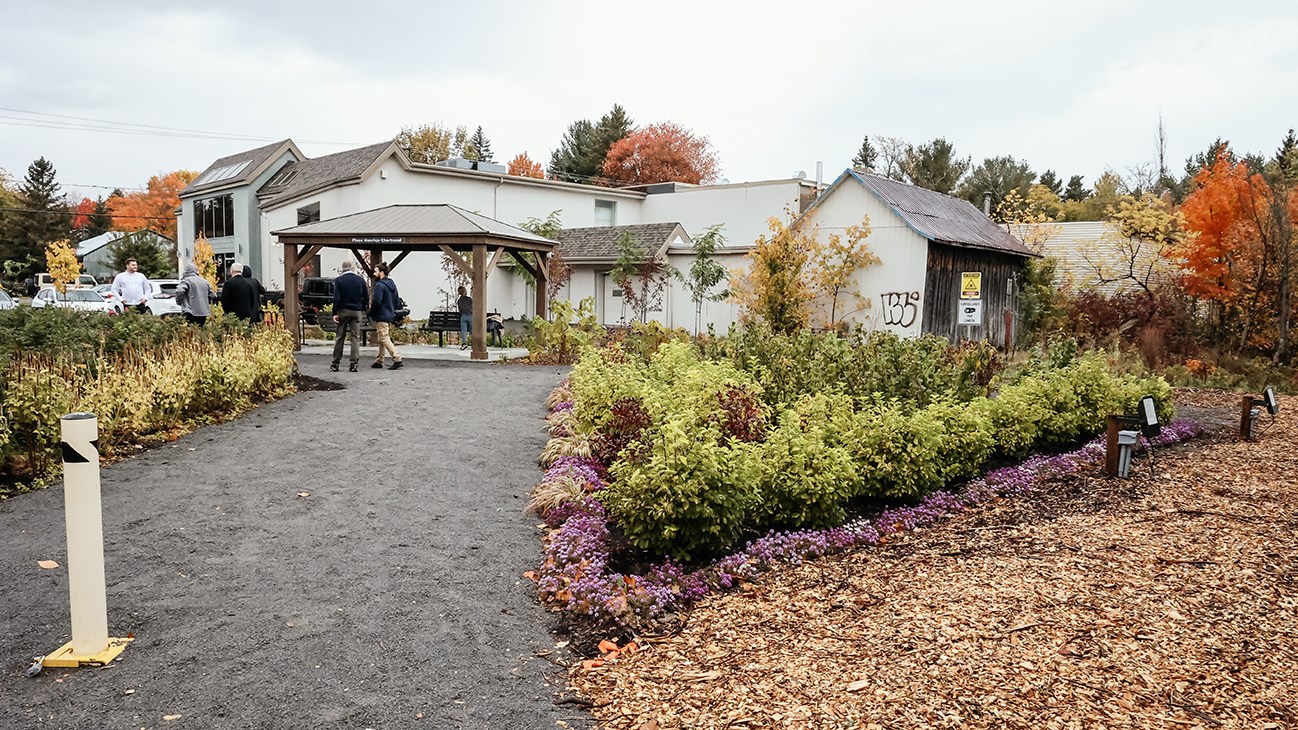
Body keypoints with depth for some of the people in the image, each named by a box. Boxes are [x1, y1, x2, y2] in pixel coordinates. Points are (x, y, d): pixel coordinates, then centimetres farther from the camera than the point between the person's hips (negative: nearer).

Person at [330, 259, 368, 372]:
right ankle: (354, 364, -1)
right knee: (355, 338, 3)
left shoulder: (339, 280, -5)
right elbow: (366, 297, 4)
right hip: (357, 312, 1)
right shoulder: (360, 280, 2)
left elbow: (336, 298, -10)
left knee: (339, 337, 6)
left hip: (343, 311, -1)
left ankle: (335, 364, 10)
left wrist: (335, 313, -6)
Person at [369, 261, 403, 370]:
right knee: (382, 339, 16)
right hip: (390, 316, 9)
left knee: (384, 339, -8)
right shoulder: (392, 284, 13)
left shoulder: (379, 285, -16)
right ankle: (379, 361, 23)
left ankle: (397, 359, -17)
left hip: (381, 317, -9)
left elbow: (377, 302, -21)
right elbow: (397, 300, 18)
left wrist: (371, 311, -6)